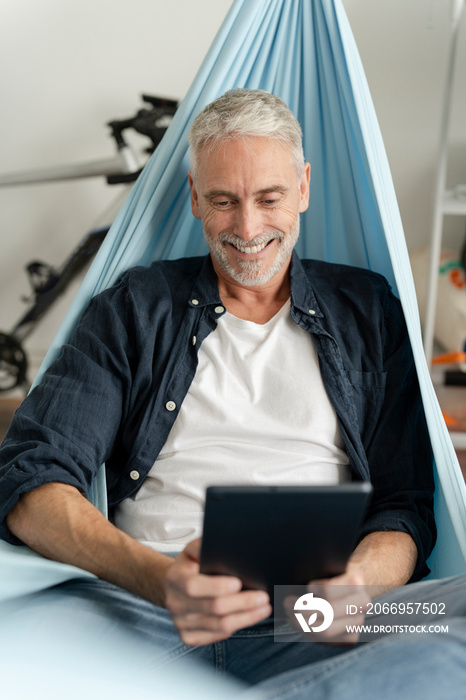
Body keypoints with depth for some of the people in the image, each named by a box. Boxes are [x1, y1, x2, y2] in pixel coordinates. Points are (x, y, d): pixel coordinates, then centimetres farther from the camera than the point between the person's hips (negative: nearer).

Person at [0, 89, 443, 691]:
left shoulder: (368, 312, 17)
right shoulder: (133, 308, 14)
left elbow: (406, 505, 13)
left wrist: (356, 581, -13)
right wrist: (158, 577, -18)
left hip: (307, 620, 2)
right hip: (135, 602, -1)